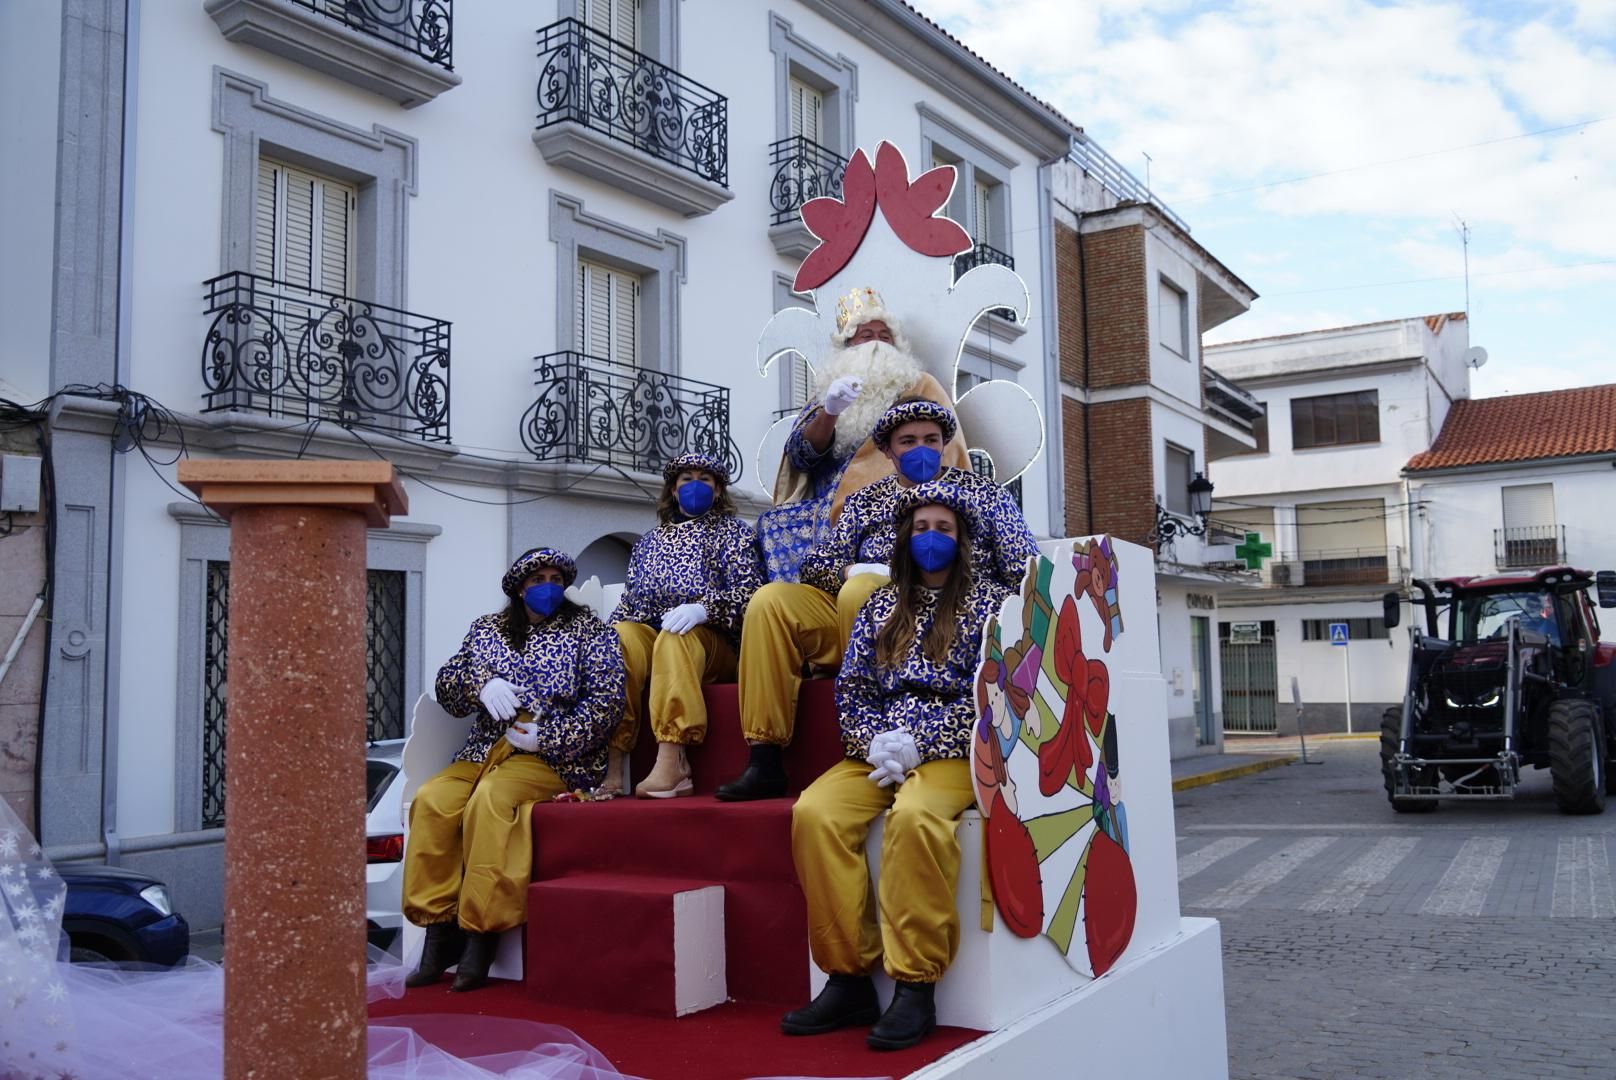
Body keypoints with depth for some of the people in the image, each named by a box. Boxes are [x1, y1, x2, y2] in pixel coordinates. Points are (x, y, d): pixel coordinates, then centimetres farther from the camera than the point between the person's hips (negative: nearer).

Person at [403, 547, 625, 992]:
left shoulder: (588, 630, 8)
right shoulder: (487, 628, 20)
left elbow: (606, 702, -3)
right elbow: (447, 685, 13)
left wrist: (546, 738, -12)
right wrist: (482, 682, -8)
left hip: (554, 756, -4)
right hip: (485, 751, 4)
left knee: (491, 798, -33)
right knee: (431, 800, -24)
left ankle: (481, 934, -28)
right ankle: (439, 931, -19)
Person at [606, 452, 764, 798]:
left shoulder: (733, 531, 12)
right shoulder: (649, 542, 24)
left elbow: (748, 592, -3)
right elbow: (631, 600, 19)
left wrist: (703, 608, -22)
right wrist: (615, 628, -3)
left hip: (712, 642, -3)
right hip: (648, 639, 3)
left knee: (675, 637, -37)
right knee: (620, 636, -31)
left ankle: (670, 763, -48)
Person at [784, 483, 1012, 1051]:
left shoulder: (988, 599, 7)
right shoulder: (880, 605, 18)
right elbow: (851, 688, 12)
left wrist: (917, 742, -13)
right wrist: (876, 741, -9)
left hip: (951, 750, -4)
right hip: (878, 750, 4)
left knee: (914, 815, -37)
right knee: (815, 812, -25)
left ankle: (916, 986, -26)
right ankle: (849, 979, -17)